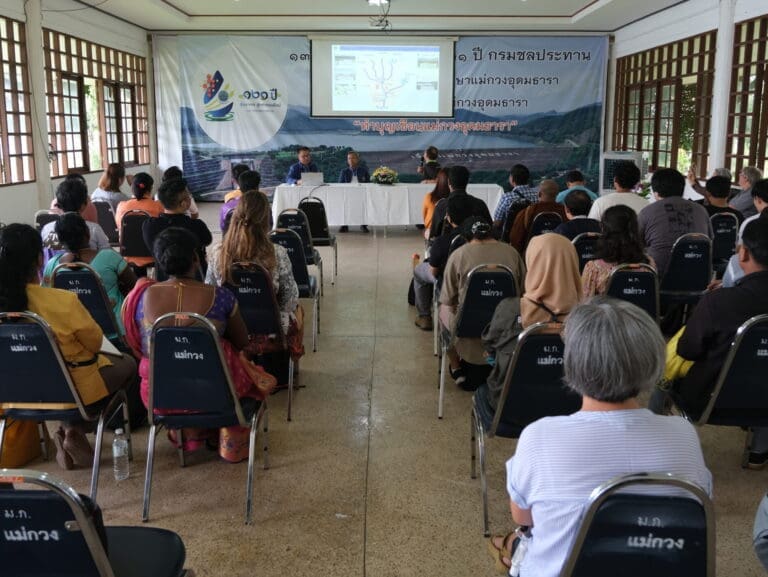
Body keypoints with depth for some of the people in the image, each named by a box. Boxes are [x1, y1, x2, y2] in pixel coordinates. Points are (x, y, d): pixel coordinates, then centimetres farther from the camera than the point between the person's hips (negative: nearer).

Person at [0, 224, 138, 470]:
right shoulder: (64, 301, -30)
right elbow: (95, 342, -14)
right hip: (74, 387, -6)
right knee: (128, 363, 22)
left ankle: (70, 429, 18)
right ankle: (74, 432, 15)